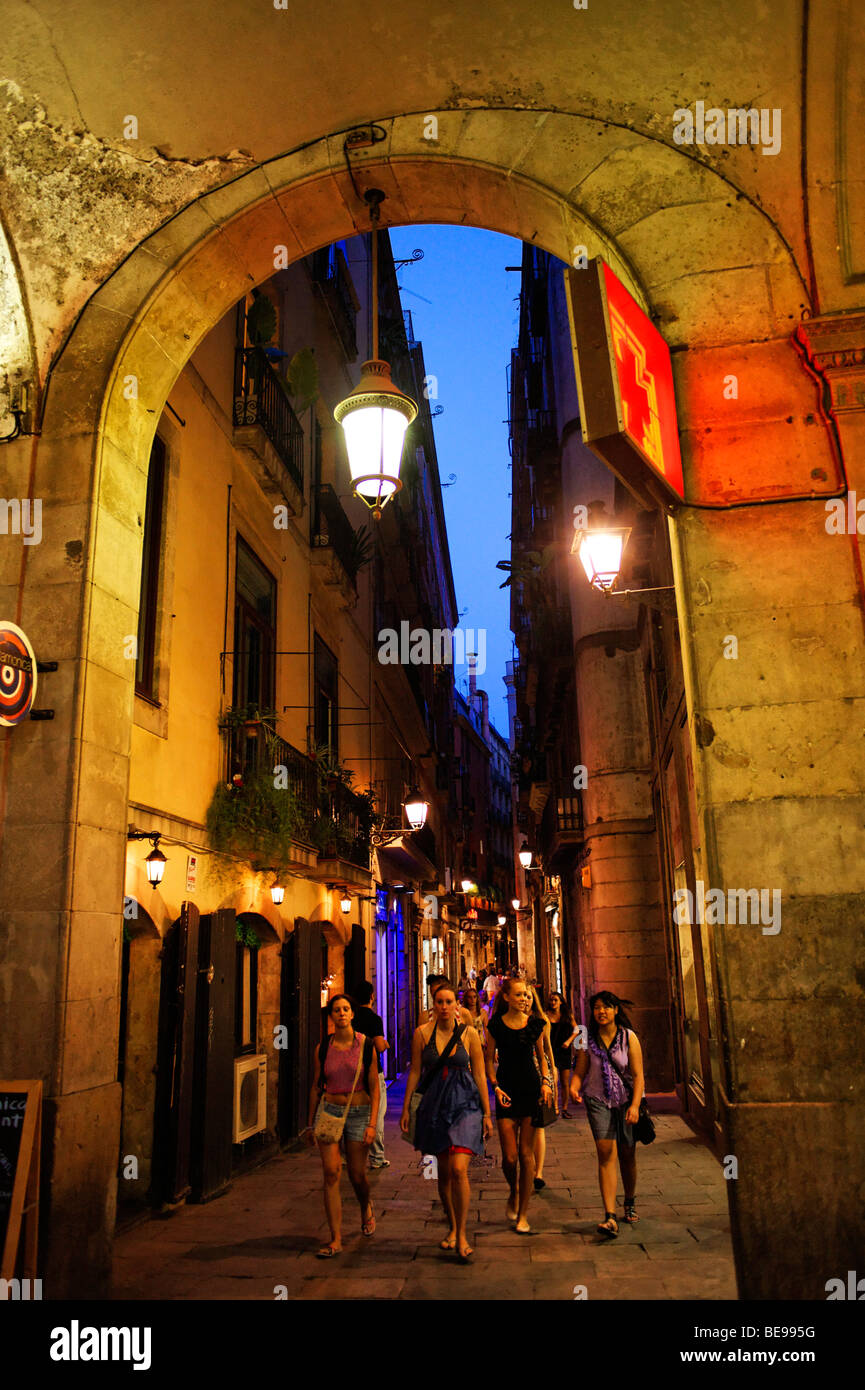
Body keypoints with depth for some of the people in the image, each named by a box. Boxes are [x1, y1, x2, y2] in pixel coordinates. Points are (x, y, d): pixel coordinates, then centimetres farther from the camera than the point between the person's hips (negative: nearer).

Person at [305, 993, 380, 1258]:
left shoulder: (365, 1045, -5)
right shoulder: (323, 1048, 1)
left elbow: (374, 1088, -3)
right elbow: (316, 1087, 10)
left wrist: (372, 1124, -9)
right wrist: (310, 1123, 11)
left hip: (359, 1112, -1)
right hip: (329, 1111, 1)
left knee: (357, 1175, 6)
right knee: (331, 1173, -8)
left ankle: (366, 1206, 40)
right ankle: (336, 1239, 0)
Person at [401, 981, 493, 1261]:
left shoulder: (469, 1033, -3)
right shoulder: (422, 1033, 0)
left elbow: (479, 1075, 1)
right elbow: (415, 1072, 6)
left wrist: (487, 1114, 2)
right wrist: (406, 1108, 6)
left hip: (465, 1104, -2)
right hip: (434, 1105, 2)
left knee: (459, 1169, -13)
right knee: (444, 1172, 10)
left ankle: (461, 1234, 0)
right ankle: (452, 1227, 29)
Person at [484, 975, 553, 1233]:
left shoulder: (535, 1024, 2)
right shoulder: (495, 1025, -2)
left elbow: (541, 1056, 14)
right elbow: (489, 1060, 5)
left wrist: (546, 1082, 0)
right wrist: (496, 1086, -7)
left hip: (531, 1089, 1)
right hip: (507, 1092, -1)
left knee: (526, 1154, 1)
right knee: (510, 1157, -3)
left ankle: (523, 1214, 14)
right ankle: (513, 1192, 31)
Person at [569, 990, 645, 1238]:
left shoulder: (629, 1037, -4)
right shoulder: (587, 1039, 0)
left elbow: (638, 1075, -6)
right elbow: (580, 1071, 2)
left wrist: (635, 1105, -17)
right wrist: (574, 1087, -19)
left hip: (626, 1099, 0)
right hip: (598, 1099, 0)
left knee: (627, 1155, 10)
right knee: (606, 1153, -13)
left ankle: (630, 1204, 35)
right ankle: (610, 1217, -16)